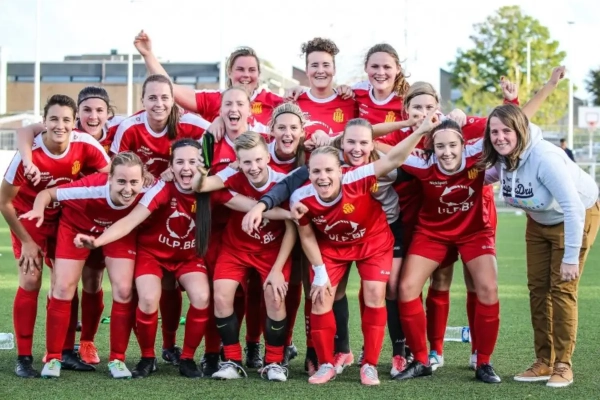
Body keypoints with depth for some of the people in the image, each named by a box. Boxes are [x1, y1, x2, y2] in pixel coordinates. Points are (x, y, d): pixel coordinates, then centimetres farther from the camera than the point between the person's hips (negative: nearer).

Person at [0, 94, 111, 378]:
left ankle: (66, 352, 17)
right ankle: (23, 358, -4)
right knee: (31, 281, -12)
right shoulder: (28, 154, -31)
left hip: (65, 217, 4)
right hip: (28, 216, -3)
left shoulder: (86, 145, -24)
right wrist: (26, 242, -14)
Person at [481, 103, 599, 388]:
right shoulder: (501, 159, -16)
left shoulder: (544, 158, -37)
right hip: (539, 221, 7)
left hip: (577, 217, -7)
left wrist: (571, 257, -33)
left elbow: (573, 207, -36)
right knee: (538, 287, 5)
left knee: (562, 288, -9)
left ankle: (563, 364, -1)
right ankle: (544, 361, 13)